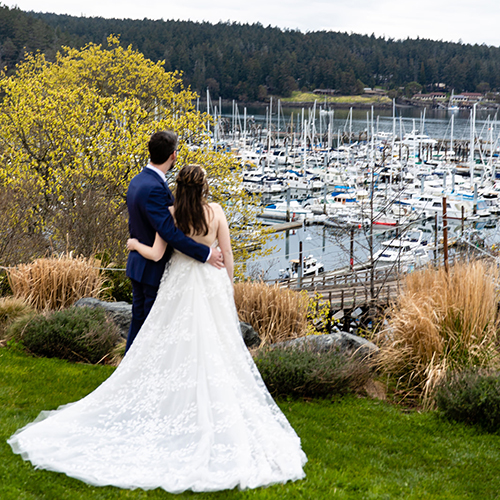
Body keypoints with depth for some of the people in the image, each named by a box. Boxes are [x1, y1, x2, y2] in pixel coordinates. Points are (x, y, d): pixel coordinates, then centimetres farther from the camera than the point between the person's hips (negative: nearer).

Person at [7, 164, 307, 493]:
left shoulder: (171, 214, -6)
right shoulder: (216, 212, -7)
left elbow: (155, 254, -8)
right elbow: (227, 253, -3)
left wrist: (135, 244, 12)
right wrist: (229, 286, 10)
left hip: (179, 285, 1)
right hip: (211, 284, -1)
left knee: (171, 349, 10)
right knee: (211, 349, 4)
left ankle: (169, 402, 14)